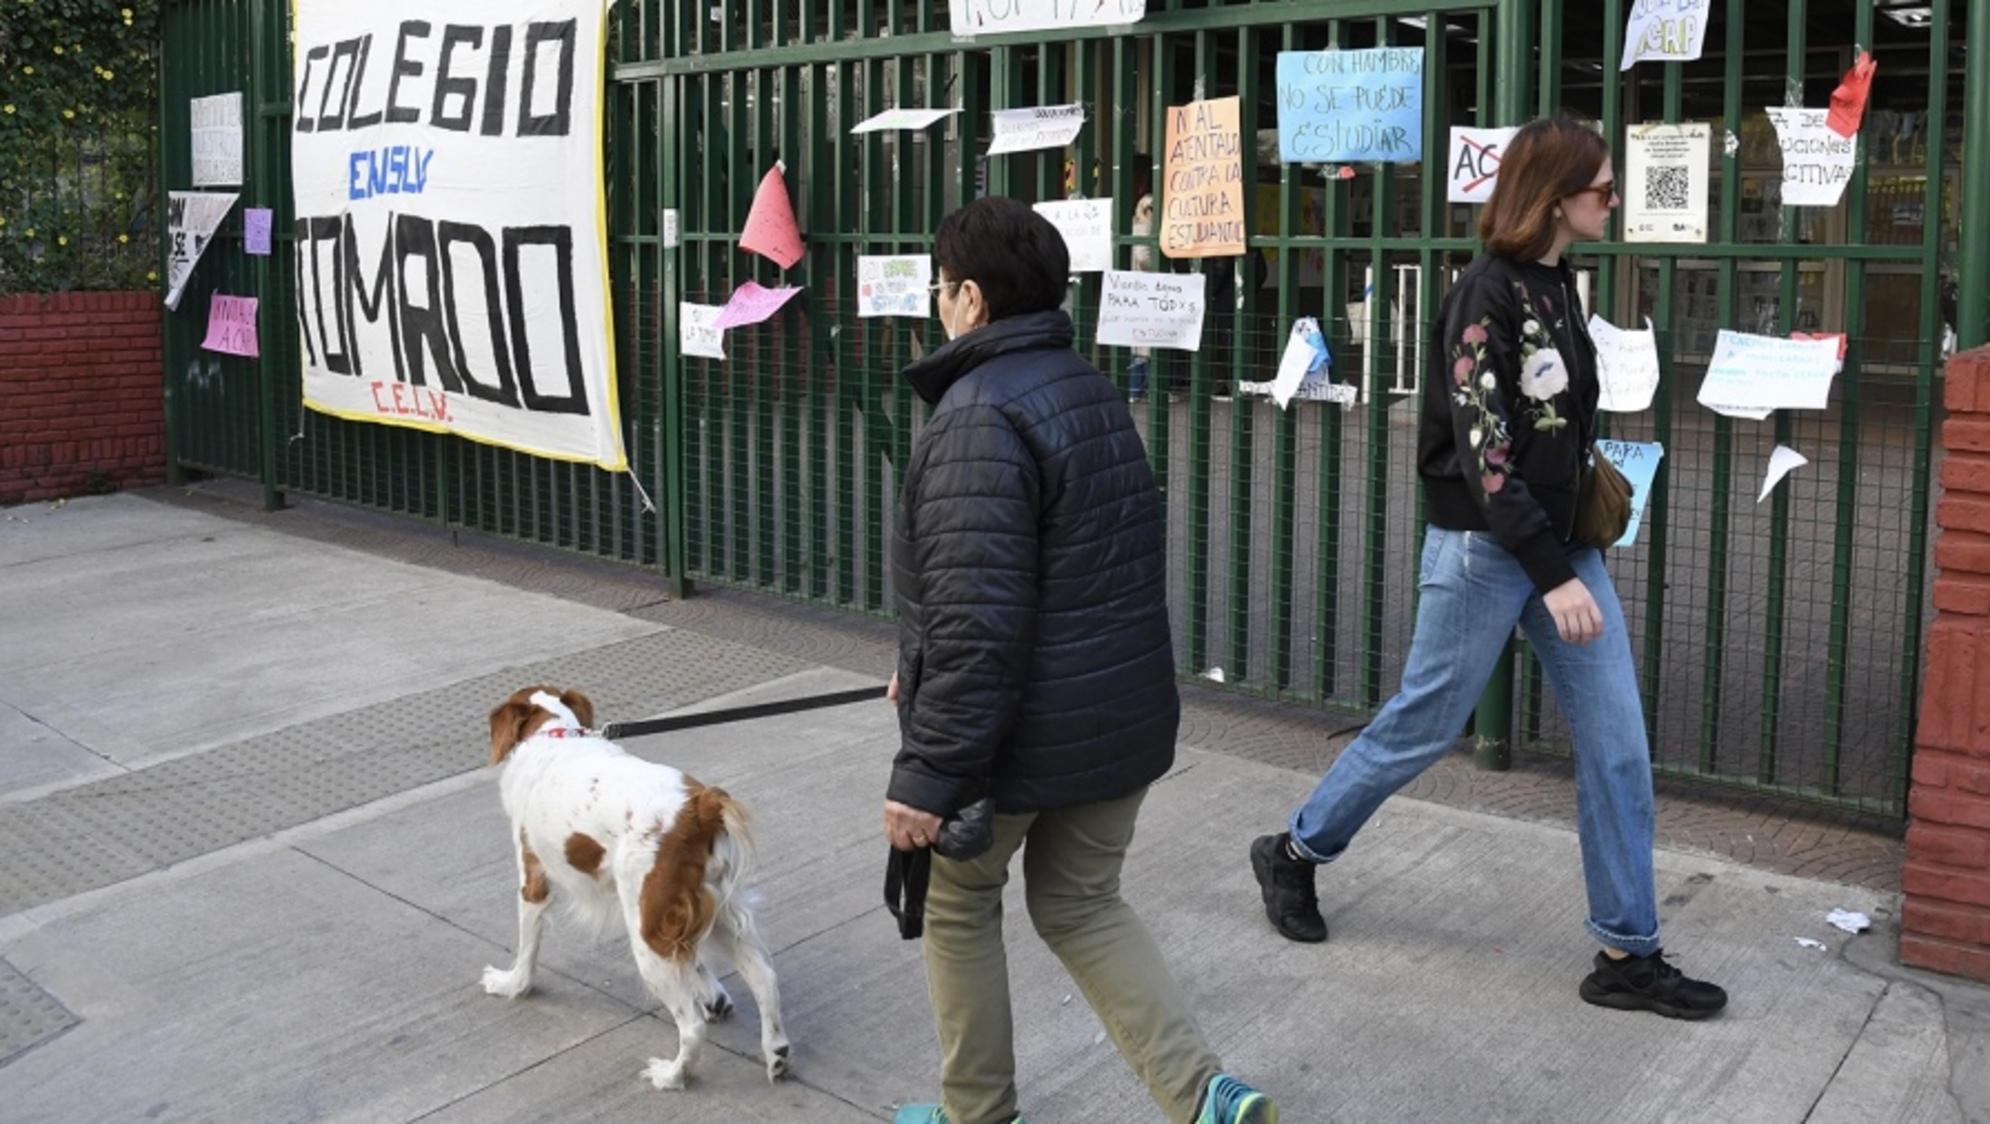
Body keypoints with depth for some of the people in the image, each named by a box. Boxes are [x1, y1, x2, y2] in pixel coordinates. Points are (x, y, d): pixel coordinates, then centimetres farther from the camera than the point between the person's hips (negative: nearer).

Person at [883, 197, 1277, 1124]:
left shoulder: (979, 414, -21)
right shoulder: (1089, 389, 10)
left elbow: (976, 619, -27)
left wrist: (927, 771, -22)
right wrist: (922, 671, 24)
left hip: (1018, 731, -8)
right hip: (1119, 713, 8)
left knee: (959, 907, 15)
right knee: (1081, 908, 20)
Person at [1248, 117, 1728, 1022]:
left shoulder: (1558, 285, 10)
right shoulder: (1486, 293, -15)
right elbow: (1481, 450, -21)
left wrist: (1574, 555, 13)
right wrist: (1553, 575, -24)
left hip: (1563, 542, 8)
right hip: (1486, 548, -8)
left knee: (1617, 745, 4)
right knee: (1423, 726, 6)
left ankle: (1627, 954, 13)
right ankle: (1294, 853, 28)